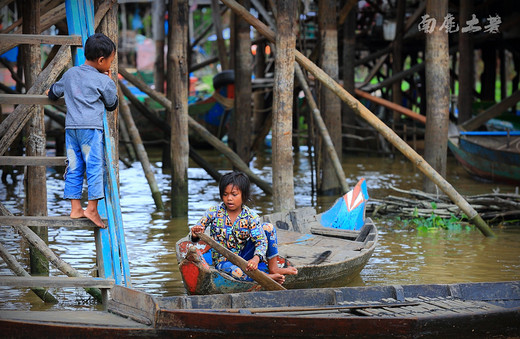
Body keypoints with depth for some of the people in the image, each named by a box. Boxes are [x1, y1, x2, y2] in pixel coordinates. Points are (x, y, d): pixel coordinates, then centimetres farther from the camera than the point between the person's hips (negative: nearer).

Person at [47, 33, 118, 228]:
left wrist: (51, 93, 51)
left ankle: (75, 208, 9)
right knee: (95, 166, -3)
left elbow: (53, 93, 28)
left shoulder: (70, 74, 14)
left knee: (74, 167, 8)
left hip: (71, 127, 6)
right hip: (91, 128, -6)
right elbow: (112, 105, 9)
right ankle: (92, 208, -6)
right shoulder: (103, 81, -2)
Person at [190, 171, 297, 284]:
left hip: (243, 256, 3)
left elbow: (261, 240, -19)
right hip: (224, 261, -3)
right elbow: (195, 232, -7)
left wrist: (256, 259, -40)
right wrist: (195, 234, -34)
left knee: (268, 227, -14)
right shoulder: (214, 212, -8)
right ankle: (267, 276, -23)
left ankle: (273, 268, -12)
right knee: (236, 271, -42)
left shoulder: (250, 216, -9)